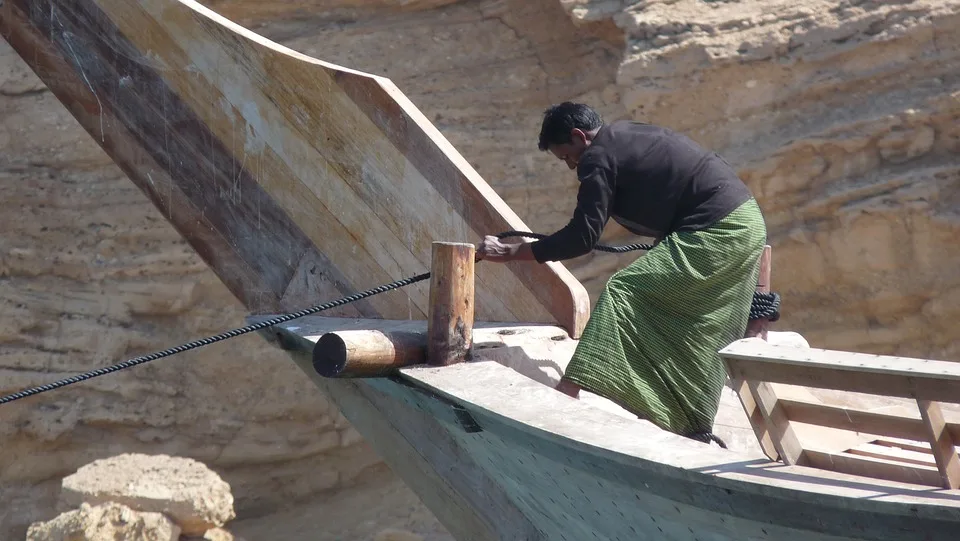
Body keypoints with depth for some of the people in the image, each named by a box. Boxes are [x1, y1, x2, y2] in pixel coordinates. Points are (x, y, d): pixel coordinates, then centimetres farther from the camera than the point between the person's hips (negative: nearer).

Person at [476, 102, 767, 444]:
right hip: (746, 224, 10)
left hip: (716, 233, -10)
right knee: (697, 336, 16)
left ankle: (571, 390, -15)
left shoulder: (598, 157, -8)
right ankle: (696, 430, 21)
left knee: (623, 292, -11)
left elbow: (582, 238, -14)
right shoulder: (629, 135, 19)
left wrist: (509, 252, -9)